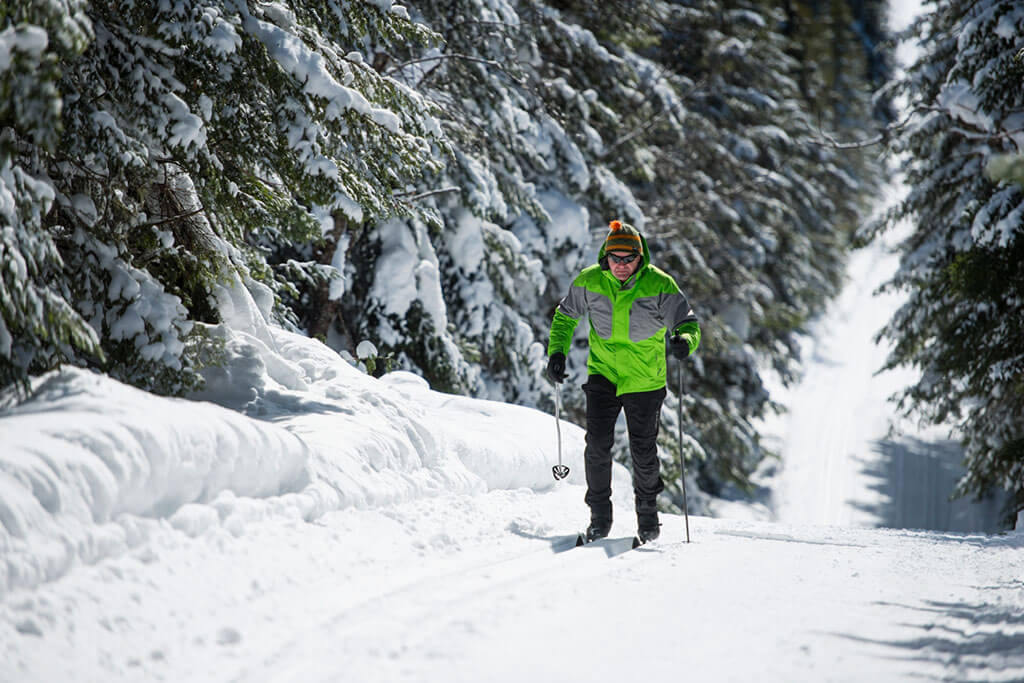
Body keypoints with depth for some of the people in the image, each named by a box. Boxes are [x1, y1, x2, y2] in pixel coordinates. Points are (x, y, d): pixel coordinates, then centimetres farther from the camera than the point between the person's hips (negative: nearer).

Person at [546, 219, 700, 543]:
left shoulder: (659, 285, -15)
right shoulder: (589, 282, -8)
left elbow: (689, 323, -13)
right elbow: (566, 316, 9)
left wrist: (684, 340, -36)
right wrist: (557, 352, -3)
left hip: (644, 379, -1)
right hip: (603, 373, 1)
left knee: (644, 451, 4)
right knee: (598, 444, -9)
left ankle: (647, 510, 28)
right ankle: (600, 515, 7)